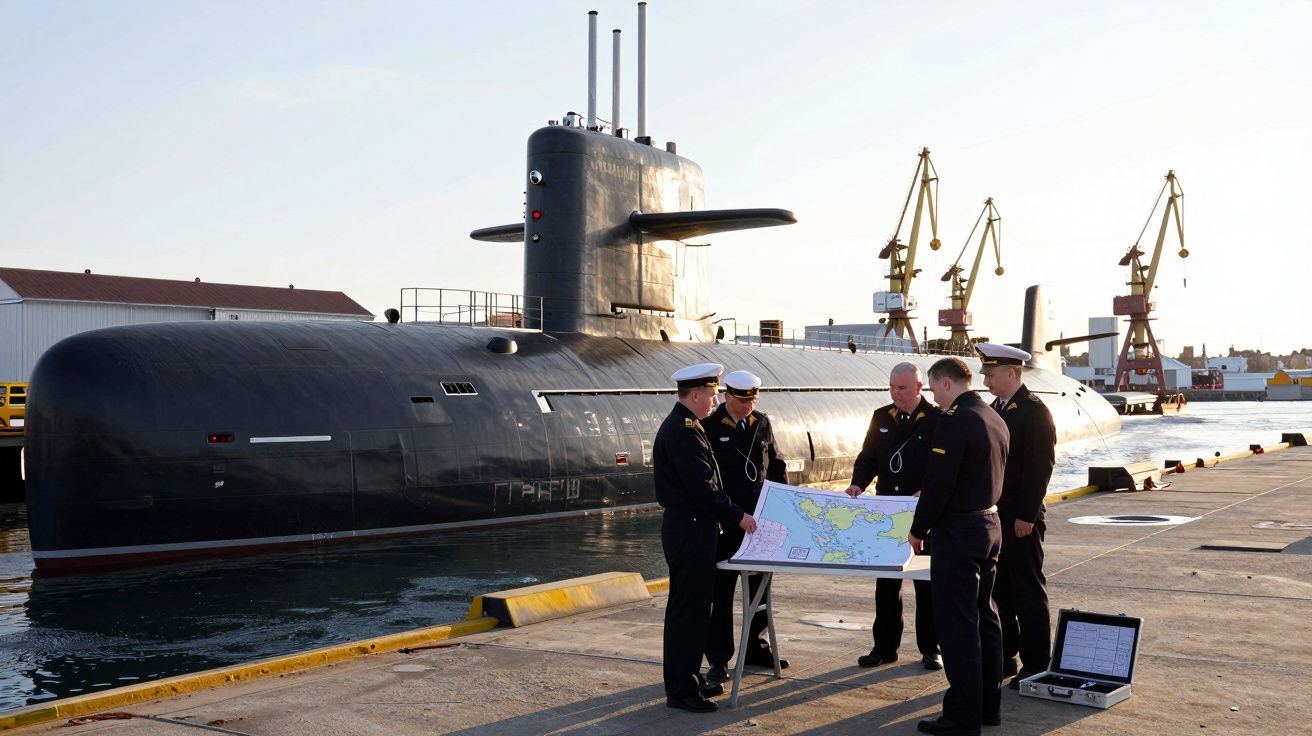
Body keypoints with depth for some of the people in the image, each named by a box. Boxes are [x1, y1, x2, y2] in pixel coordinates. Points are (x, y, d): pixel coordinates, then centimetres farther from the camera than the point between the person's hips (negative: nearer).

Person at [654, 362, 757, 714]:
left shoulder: (683, 426, 13)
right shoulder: (683, 431, -20)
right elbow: (703, 487, -22)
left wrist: (728, 515, 16)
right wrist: (737, 517, -12)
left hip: (692, 528, 11)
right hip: (689, 530, -11)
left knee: (694, 606, 17)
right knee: (687, 608, -3)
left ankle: (689, 676, 27)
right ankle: (680, 690, 5)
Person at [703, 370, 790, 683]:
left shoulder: (762, 424, 8)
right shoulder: (710, 427, -9)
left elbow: (776, 465, 16)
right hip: (724, 524, -5)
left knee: (760, 586, 14)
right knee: (721, 590, 0)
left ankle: (756, 647, 28)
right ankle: (718, 659, 8)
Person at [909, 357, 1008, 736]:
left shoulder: (955, 422, -19)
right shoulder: (994, 419, 11)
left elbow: (938, 483, -20)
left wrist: (918, 529, -8)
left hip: (958, 531, -10)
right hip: (990, 524, 10)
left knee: (956, 622, -3)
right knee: (984, 616, 16)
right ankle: (988, 705, 24)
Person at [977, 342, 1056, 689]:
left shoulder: (1034, 410, -11)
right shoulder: (994, 409, 13)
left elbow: (1041, 466, -16)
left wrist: (1026, 516, -19)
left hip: (1020, 520, -8)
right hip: (993, 515, 8)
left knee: (1029, 591, 0)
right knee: (999, 590, 13)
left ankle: (1035, 664, 7)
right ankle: (1005, 658, 22)